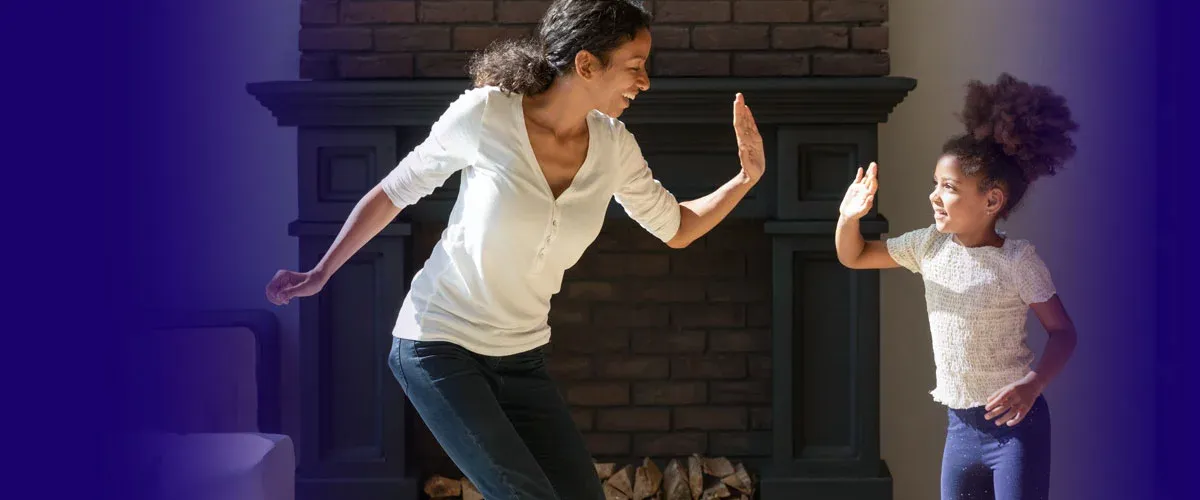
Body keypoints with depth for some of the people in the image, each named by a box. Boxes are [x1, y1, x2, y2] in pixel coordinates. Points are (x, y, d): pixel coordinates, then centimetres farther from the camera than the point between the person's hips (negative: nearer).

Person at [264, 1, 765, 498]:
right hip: (439, 346, -6)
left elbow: (677, 228, 9)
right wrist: (318, 274, -1)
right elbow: (391, 194, -5)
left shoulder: (614, 147, -4)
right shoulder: (484, 115, -18)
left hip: (521, 359, 6)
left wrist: (747, 177, -7)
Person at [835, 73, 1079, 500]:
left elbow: (1062, 331, -8)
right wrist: (849, 216, -11)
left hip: (1014, 422, -6)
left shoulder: (1016, 259, -13)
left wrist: (1033, 385, -25)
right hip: (961, 424, 6)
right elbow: (854, 257, 10)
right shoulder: (930, 245, 2)